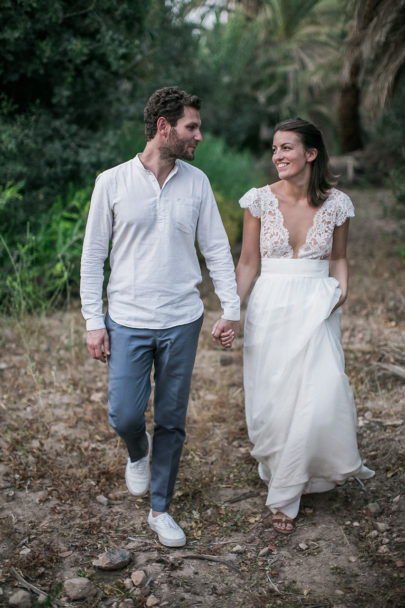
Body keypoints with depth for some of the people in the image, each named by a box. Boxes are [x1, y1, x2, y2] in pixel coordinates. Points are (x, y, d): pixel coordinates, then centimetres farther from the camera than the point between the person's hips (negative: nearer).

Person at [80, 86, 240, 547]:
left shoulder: (196, 182, 3)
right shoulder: (112, 182, -3)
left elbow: (217, 249, 8)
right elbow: (92, 255, 0)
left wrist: (231, 309, 1)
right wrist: (93, 322, -3)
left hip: (182, 322, 2)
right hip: (127, 322, -2)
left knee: (172, 420, 8)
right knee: (124, 415, -5)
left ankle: (160, 509, 26)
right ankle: (138, 453, 33)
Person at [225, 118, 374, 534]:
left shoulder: (336, 203, 1)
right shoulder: (259, 200, 0)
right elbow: (247, 262, 5)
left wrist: (341, 289, -4)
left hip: (316, 308, 0)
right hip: (270, 308, 0)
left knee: (320, 398, -9)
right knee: (271, 402, 2)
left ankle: (285, 495, 15)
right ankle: (280, 481, 27)